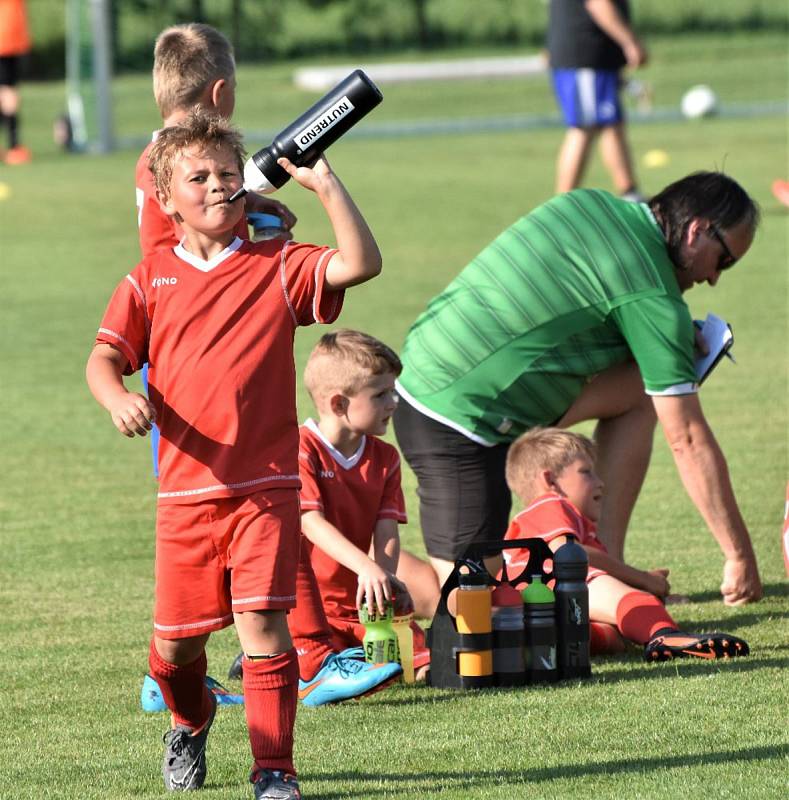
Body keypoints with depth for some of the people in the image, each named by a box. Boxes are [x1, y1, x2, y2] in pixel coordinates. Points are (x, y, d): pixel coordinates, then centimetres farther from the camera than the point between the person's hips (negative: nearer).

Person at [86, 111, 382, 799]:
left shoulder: (278, 267, 4)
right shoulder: (150, 281, 8)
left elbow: (361, 263, -10)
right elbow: (104, 359, 4)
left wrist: (325, 184, -14)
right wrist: (118, 399, -18)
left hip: (265, 487, -2)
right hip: (185, 490, 2)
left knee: (262, 619, -13)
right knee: (177, 637, 8)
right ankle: (190, 723, 41)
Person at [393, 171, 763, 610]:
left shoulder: (590, 203, 7)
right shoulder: (653, 296, -14)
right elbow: (689, 440, -12)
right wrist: (741, 556, -6)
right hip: (459, 414, -9)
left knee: (639, 388, 10)